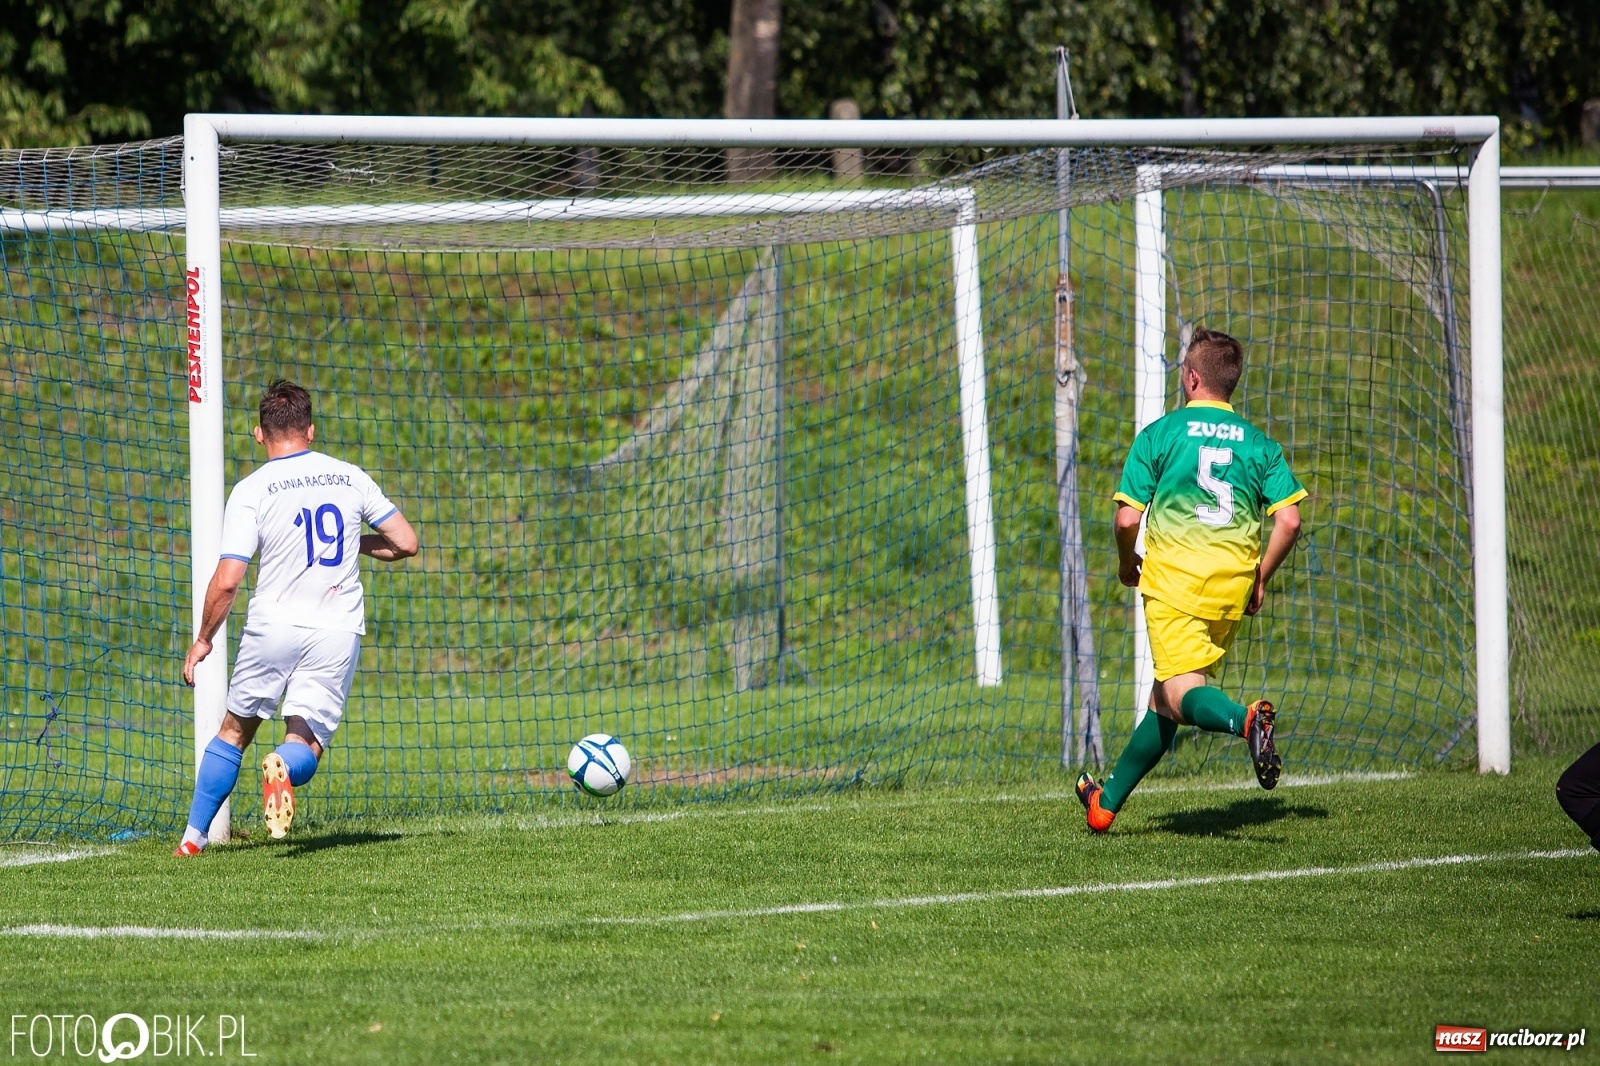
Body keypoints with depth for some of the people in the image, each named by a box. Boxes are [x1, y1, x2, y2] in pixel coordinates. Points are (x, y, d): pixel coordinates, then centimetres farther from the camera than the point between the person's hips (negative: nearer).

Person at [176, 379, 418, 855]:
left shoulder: (250, 491, -4)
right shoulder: (349, 477, 4)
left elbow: (227, 580, -10)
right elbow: (406, 543, 8)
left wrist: (203, 640, 4)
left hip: (272, 628, -1)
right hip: (338, 633, 1)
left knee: (234, 731, 17)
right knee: (306, 744, 2)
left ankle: (193, 838, 18)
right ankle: (284, 768, -34)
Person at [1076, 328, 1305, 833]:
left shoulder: (1159, 435, -1)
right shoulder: (1258, 443, 8)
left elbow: (1127, 519, -5)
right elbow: (1289, 520, 0)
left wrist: (1127, 563, 15)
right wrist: (1260, 579, 14)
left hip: (1174, 577, -5)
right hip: (1231, 587, 5)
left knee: (1182, 691, -13)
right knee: (1167, 699, 15)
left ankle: (1246, 720, -46)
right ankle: (1108, 800, 25)